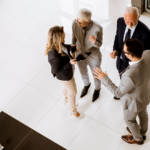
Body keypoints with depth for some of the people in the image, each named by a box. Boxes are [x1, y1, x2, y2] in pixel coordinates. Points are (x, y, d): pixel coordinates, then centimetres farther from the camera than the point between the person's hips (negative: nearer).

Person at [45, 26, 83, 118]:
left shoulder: (57, 44, -22)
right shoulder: (54, 56, -45)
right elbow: (56, 70, -29)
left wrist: (71, 47, -7)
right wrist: (69, 63, -34)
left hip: (68, 70, 7)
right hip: (65, 75, -7)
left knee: (67, 86, 36)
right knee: (72, 92, 19)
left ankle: (66, 98, 69)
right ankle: (73, 111, 48)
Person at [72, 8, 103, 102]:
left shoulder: (97, 29, -36)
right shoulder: (75, 23, -27)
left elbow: (99, 45, -20)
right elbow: (74, 37, -7)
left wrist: (94, 42, -44)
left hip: (94, 57, -3)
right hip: (80, 54, 3)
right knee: (83, 72, 31)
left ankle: (97, 89, 60)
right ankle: (87, 84, 65)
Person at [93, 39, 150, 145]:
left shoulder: (130, 75, -48)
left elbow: (118, 93, -30)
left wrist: (104, 79, -24)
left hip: (134, 102, -6)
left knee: (129, 119, 27)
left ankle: (138, 138, 55)